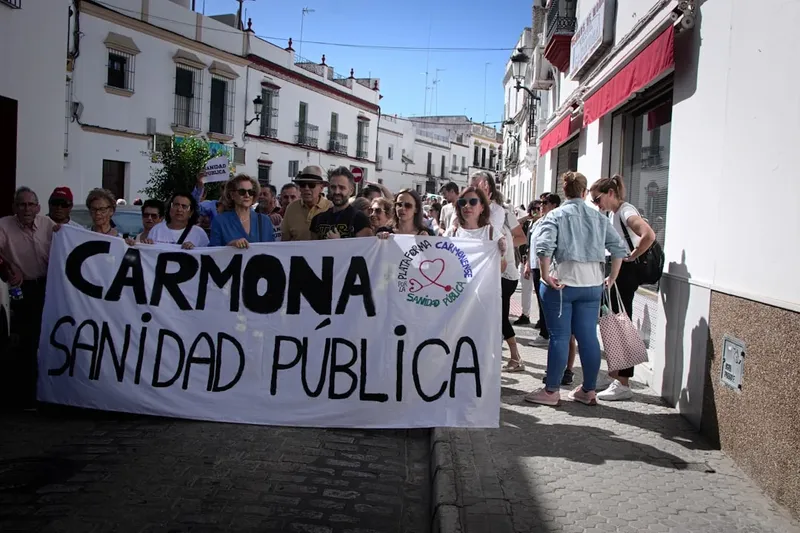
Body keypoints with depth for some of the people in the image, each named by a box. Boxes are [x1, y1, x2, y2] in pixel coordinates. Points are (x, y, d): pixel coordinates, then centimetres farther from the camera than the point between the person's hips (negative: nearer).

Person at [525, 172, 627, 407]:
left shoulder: (556, 216, -3)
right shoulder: (599, 218, 10)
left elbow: (544, 246, -18)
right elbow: (618, 248, 7)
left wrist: (546, 275, -12)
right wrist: (612, 278, 13)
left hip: (561, 283, -4)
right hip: (592, 284, 4)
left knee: (559, 336, 1)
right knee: (588, 336, 8)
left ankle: (551, 391, 7)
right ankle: (589, 390, 17)